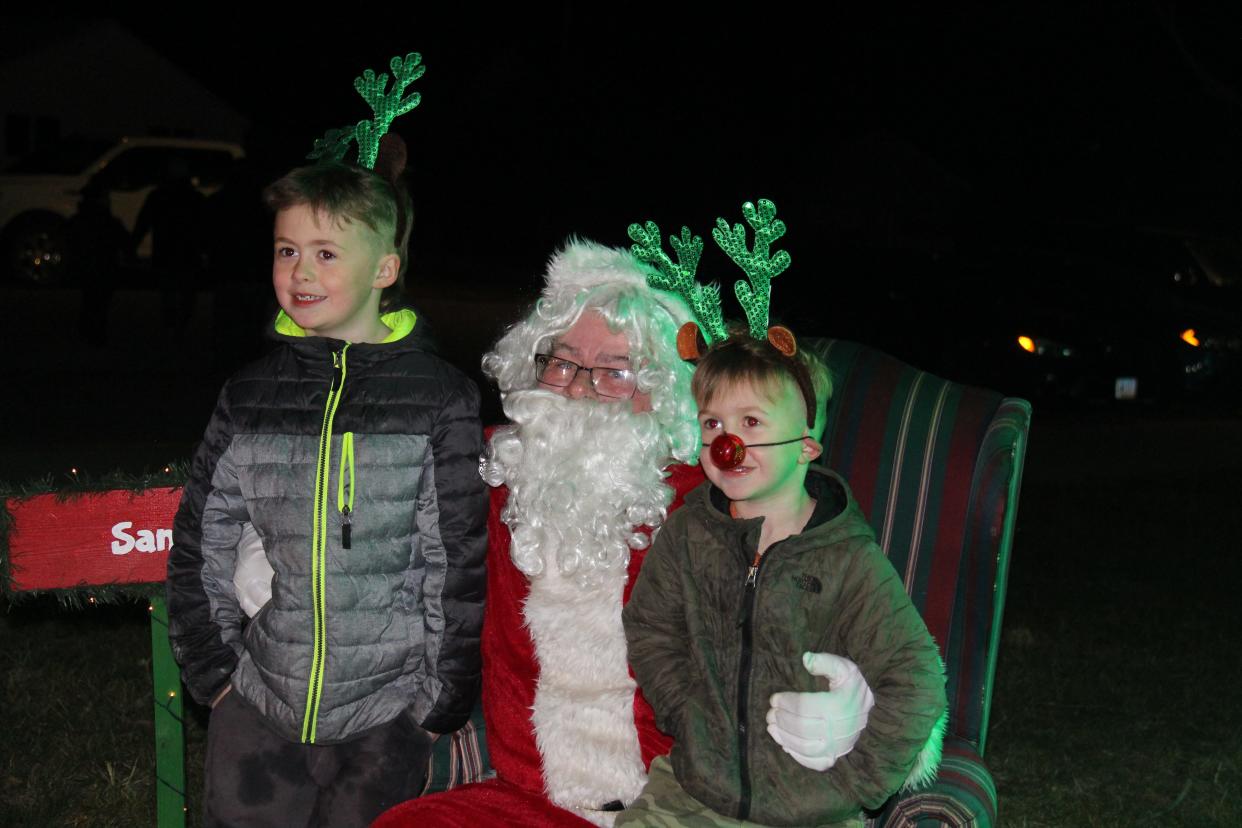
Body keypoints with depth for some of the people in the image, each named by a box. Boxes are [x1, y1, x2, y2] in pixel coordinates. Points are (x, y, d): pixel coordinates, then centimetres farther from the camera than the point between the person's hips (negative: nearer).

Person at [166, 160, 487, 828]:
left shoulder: (441, 398, -6)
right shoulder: (250, 395, 3)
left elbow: (462, 567, -5)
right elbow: (199, 546, 10)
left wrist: (442, 710, -4)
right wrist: (215, 674, 5)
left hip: (387, 719, -2)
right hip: (256, 713, 3)